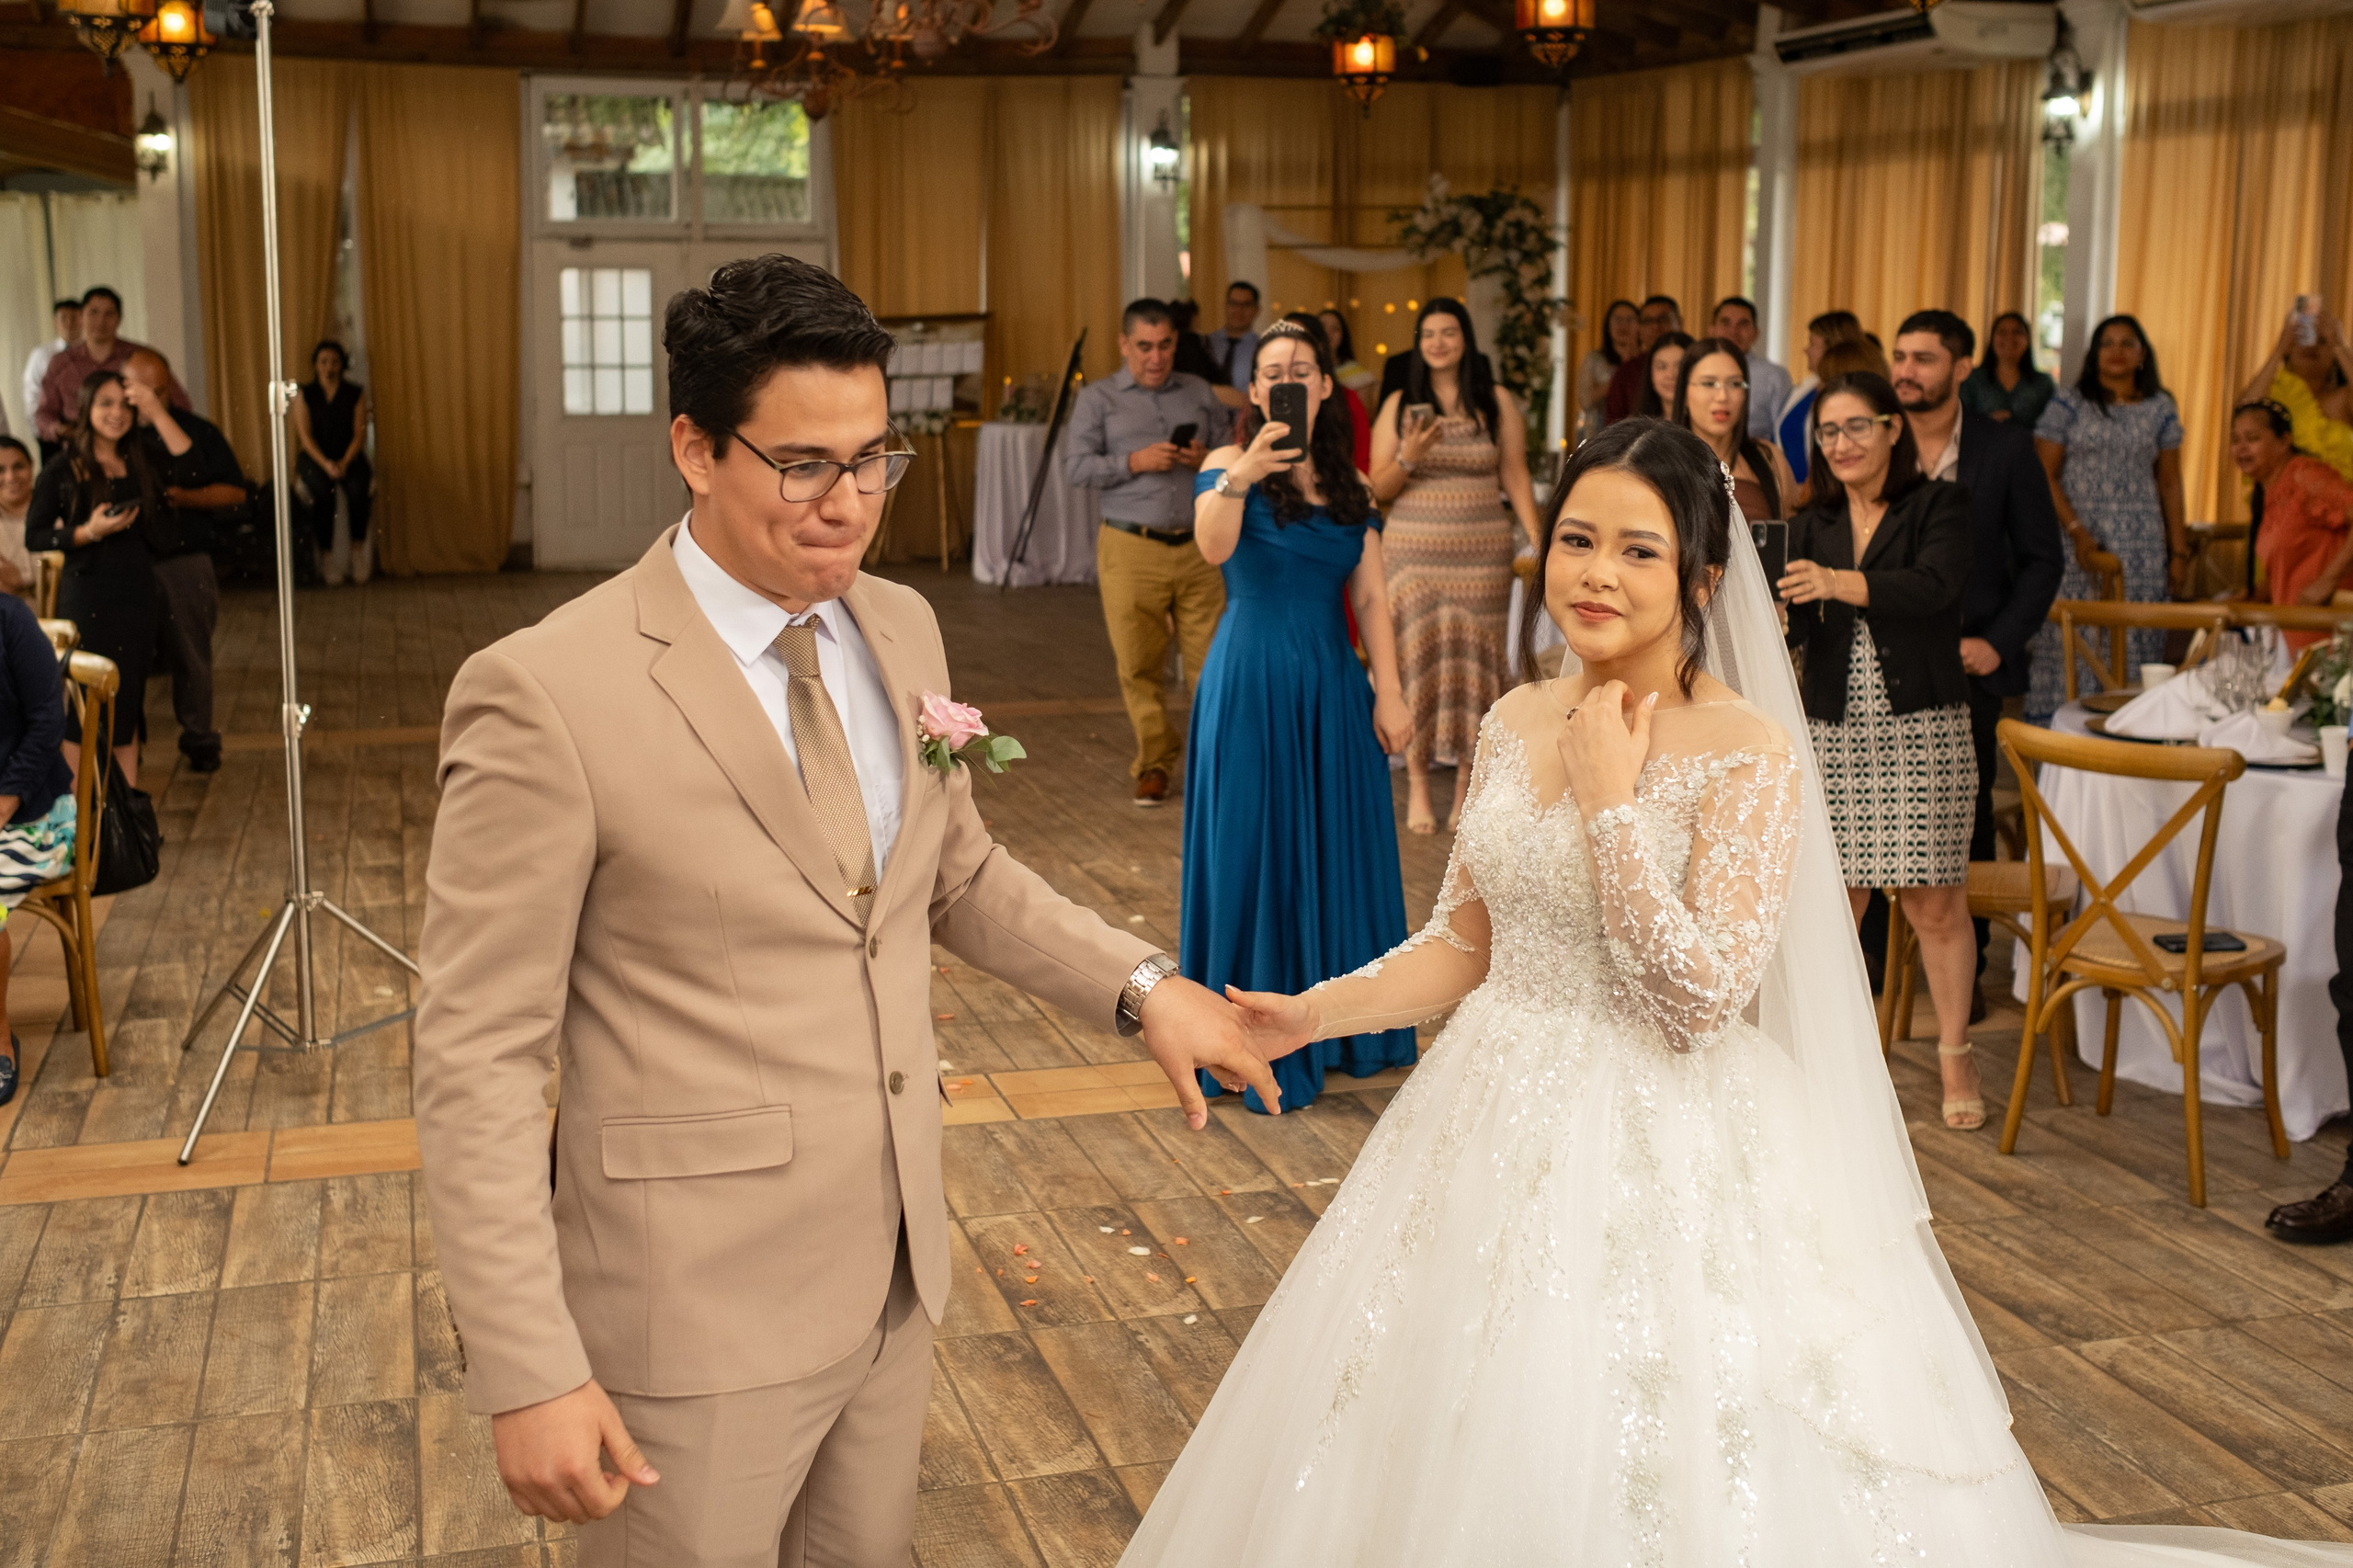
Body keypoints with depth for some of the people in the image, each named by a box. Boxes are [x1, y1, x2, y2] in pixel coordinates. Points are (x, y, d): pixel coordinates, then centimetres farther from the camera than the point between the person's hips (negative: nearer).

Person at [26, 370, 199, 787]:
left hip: (138, 592, 4)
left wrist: (159, 414, -14)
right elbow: (34, 536, -3)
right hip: (87, 593, -4)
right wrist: (88, 532, -19)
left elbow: (191, 473, -11)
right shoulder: (63, 471, -4)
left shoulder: (142, 459, 6)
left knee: (129, 695, 11)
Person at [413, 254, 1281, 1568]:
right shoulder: (548, 695, -18)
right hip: (699, 1314, -6)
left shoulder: (901, 630, 3)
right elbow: (480, 1058, -15)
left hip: (894, 1270, 6)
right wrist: (530, 1375, -17)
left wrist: (1142, 986, 3)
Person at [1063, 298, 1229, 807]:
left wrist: (1207, 458, -5)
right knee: (1139, 666, 1)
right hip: (1132, 550, -1)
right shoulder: (1097, 398, 7)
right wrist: (1134, 462, -13)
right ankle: (1154, 764, 14)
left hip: (1198, 546, 2)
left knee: (1212, 659, -3)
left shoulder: (1199, 393, 14)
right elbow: (1075, 468, -1)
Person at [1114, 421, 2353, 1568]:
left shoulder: (1750, 753, -14)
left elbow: (1702, 997, -21)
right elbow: (1466, 944, 10)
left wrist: (1612, 799, -20)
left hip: (1671, 1157, -6)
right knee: (1461, 1460, 15)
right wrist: (1315, 1012, -3)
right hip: (1502, 1128, 6)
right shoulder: (1517, 723, 4)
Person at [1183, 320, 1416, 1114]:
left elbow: (1371, 597, 7)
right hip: (1251, 681, -4)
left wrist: (1389, 691, -1)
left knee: (1337, 848, 10)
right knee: (1254, 850, 0)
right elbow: (1213, 547, -25)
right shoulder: (1229, 466, -4)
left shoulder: (1352, 486, 10)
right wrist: (1240, 477, -42)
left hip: (1332, 684, 5)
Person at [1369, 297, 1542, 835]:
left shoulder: (1498, 403, 7)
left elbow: (1516, 477, 6)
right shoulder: (1399, 405, 6)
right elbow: (1379, 491, 5)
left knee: (1473, 663, 0)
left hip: (1482, 553, 0)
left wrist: (1537, 540, -5)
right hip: (1414, 551, 0)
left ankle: (1466, 789, 8)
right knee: (1418, 662, -4)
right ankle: (1417, 787, 4)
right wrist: (1408, 458, -14)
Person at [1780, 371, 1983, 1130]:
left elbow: (1938, 586, -19)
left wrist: (1840, 583, -32)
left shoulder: (1937, 506, 0)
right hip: (1834, 730, 3)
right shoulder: (1813, 525, 12)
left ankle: (1956, 1056, 14)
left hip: (1923, 727, -3)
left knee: (1935, 900, 0)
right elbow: (1794, 624, 2)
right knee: (1832, 897, 3)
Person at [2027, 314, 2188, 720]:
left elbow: (2170, 484, 13)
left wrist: (2178, 552, 8)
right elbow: (2044, 475, -2)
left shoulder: (2161, 409, 12)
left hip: (2142, 547, 2)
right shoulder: (2070, 403, 3)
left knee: (2136, 641, -3)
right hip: (2077, 541, -2)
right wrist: (2077, 532, -13)